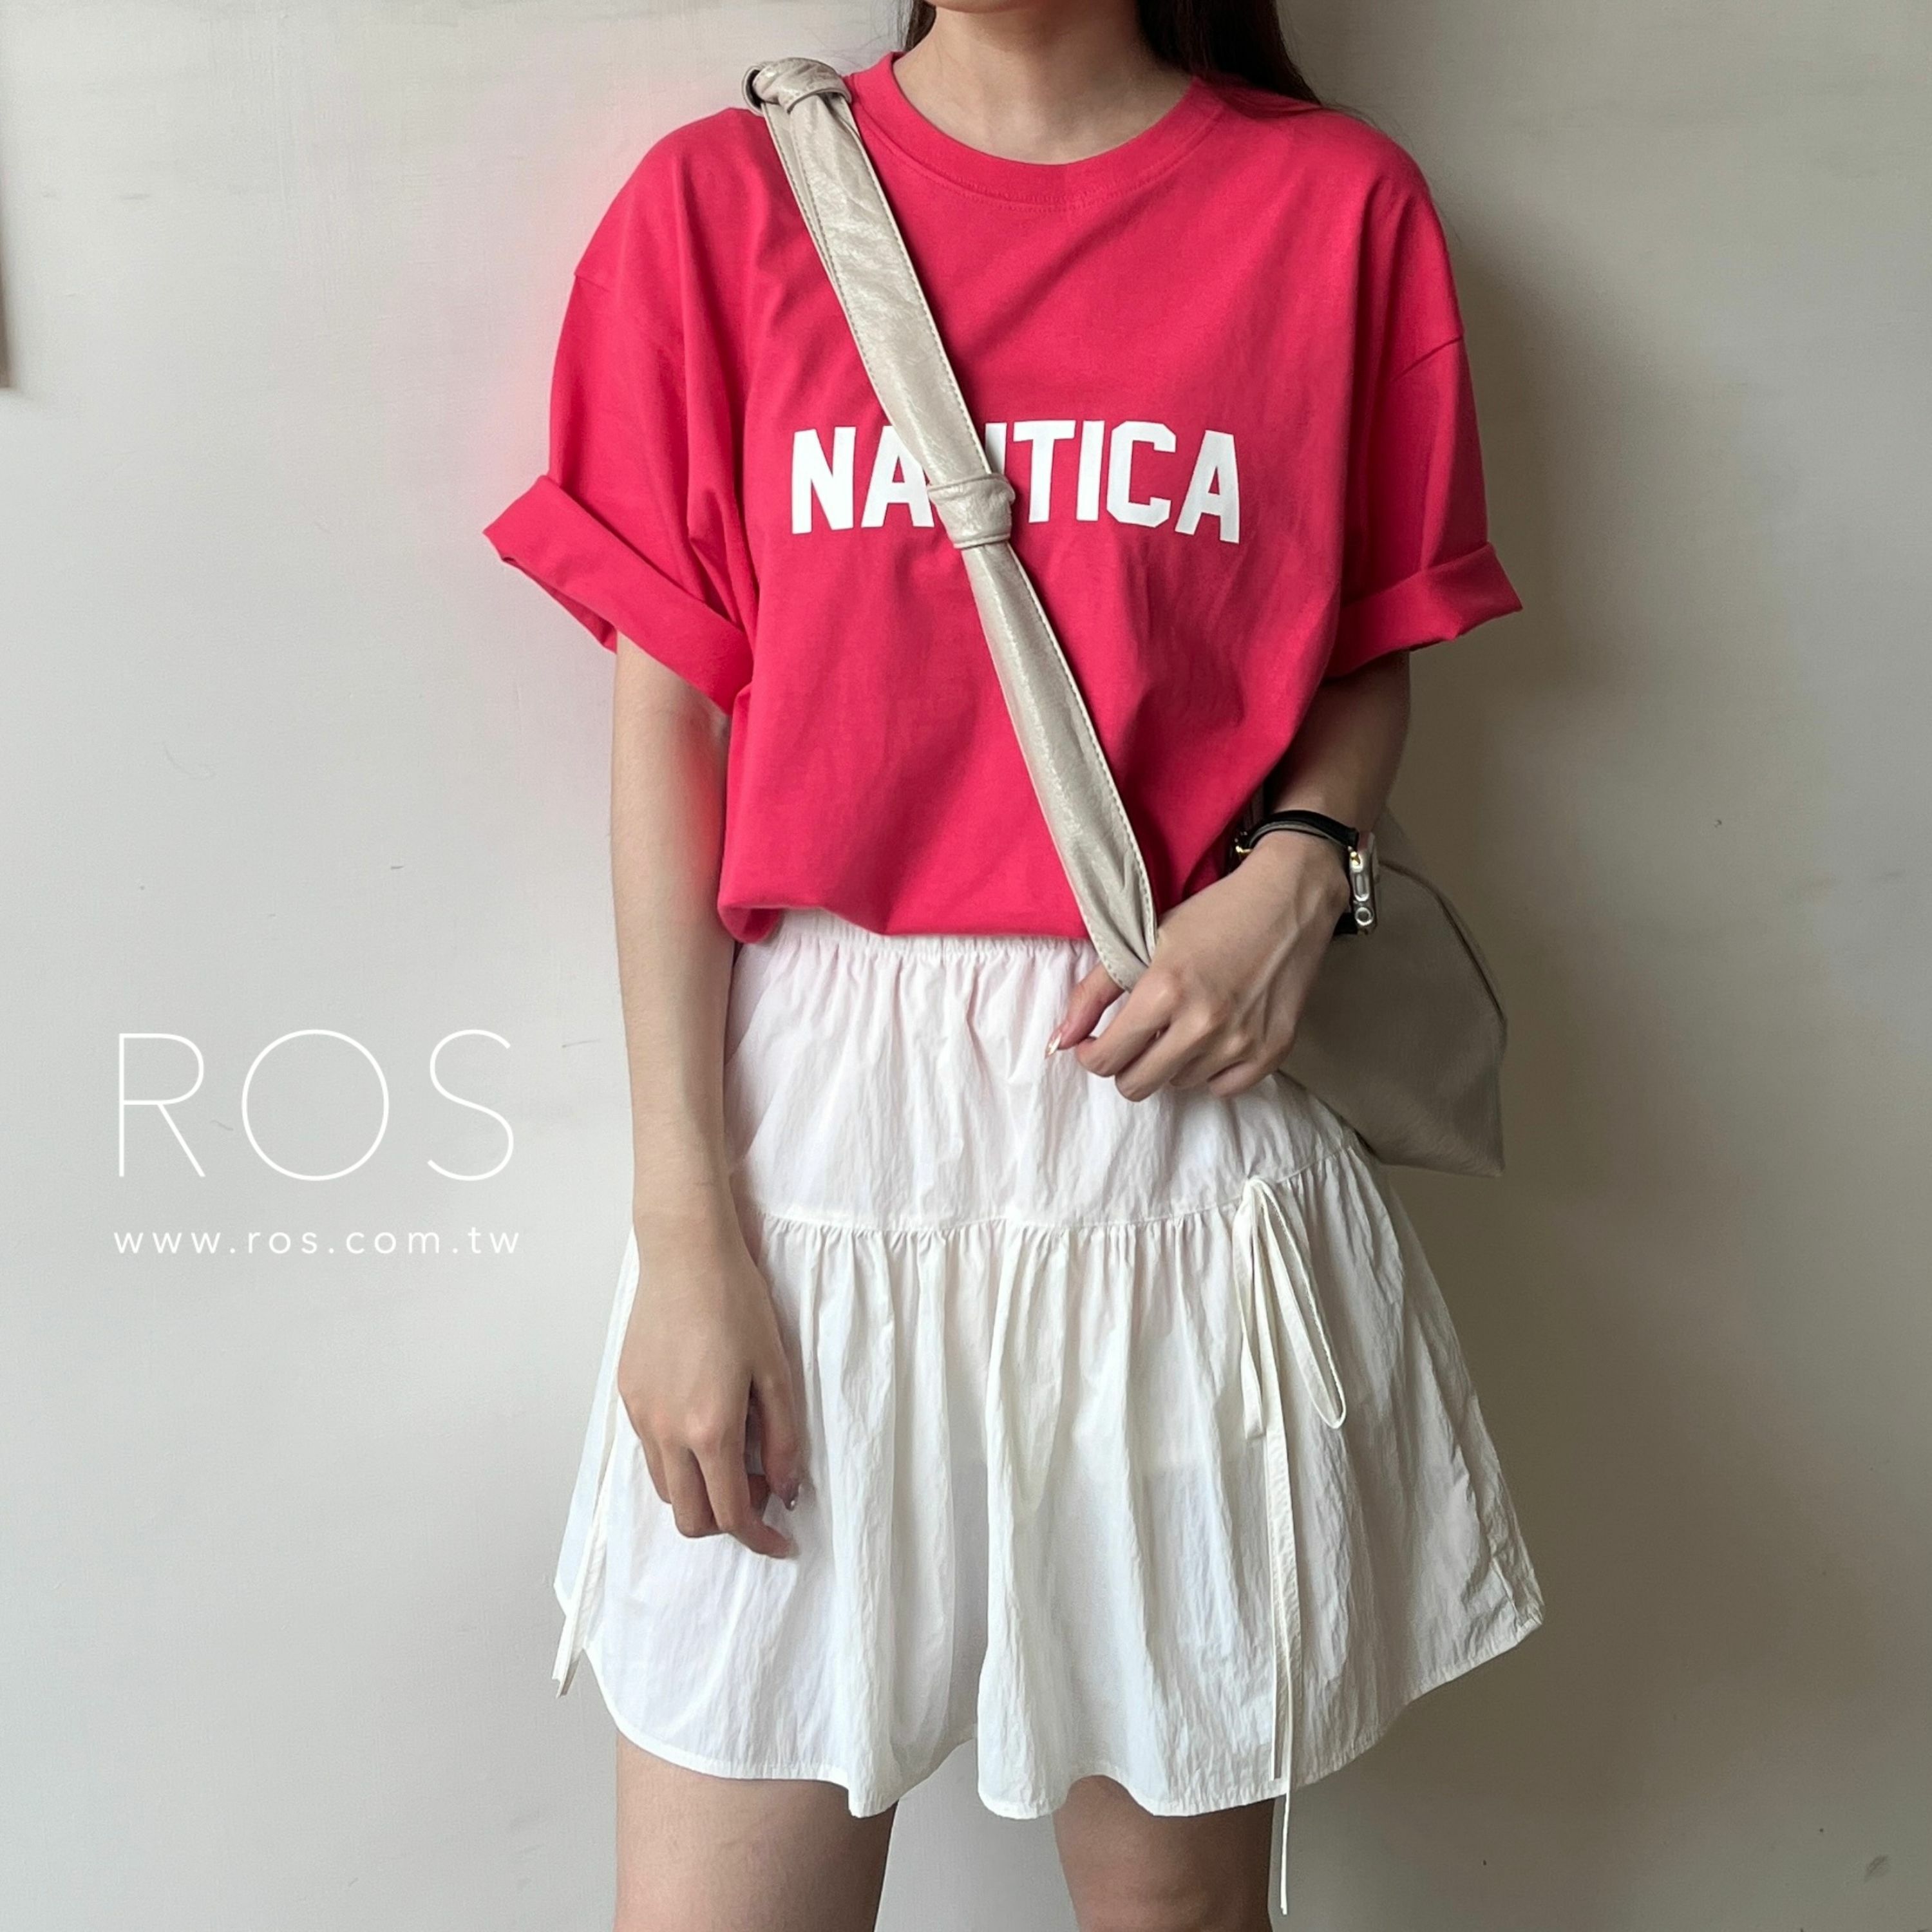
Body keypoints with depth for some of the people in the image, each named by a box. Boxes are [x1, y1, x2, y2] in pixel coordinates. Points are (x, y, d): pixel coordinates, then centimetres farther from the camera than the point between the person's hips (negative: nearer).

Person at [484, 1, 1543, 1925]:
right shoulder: (719, 202, 2)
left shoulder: (1335, 206, 4)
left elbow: (1371, 661, 12)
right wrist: (680, 1232, -5)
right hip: (809, 1115, 0)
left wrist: (1294, 876, -11)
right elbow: (666, 730, 0)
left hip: (1171, 1104, 1)